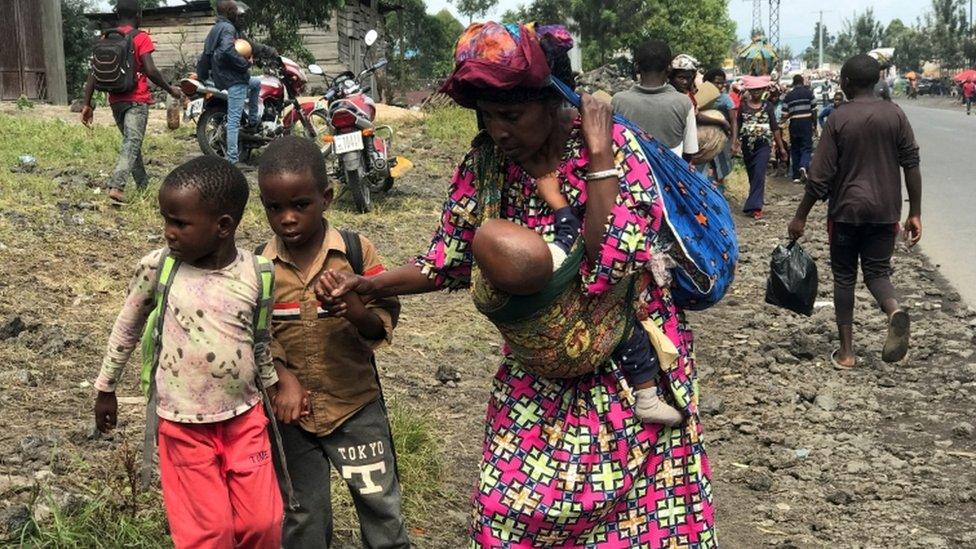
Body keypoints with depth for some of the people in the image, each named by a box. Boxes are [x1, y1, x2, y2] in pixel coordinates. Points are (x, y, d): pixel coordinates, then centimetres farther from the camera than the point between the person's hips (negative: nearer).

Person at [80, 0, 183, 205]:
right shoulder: (141, 38, -6)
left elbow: (94, 73, 4)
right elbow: (150, 70, -17)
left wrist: (87, 104, 4)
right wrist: (170, 89, -3)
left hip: (116, 100, 6)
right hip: (137, 100, -6)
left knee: (130, 142, 21)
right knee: (132, 144, -12)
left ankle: (143, 185, 31)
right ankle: (116, 187, -30)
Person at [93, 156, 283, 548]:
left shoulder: (257, 273, -11)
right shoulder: (157, 267, -12)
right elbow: (127, 327, 4)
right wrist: (106, 389, 12)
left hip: (245, 417, 1)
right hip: (183, 425, -1)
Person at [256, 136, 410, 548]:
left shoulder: (356, 251, -11)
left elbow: (385, 323, -8)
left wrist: (359, 313, -30)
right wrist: (284, 379, -19)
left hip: (357, 405, -1)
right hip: (293, 410, 1)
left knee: (380, 502, 9)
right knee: (303, 513, 17)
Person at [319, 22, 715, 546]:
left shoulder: (613, 148, -18)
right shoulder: (485, 162, -7)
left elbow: (607, 266, -29)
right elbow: (451, 260, 2)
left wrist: (599, 156, -29)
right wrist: (367, 285, -10)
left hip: (626, 368, -3)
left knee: (630, 506, 8)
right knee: (512, 505, 6)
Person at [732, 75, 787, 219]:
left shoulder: (768, 106, 2)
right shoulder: (743, 106, 3)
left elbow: (775, 128, 5)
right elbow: (737, 125, 6)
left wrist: (781, 147, 7)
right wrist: (734, 144, -4)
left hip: (763, 144, -2)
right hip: (747, 145, 2)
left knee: (759, 175, -13)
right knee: (752, 175, 11)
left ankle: (755, 206, -17)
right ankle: (757, 200, 28)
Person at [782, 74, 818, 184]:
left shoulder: (788, 96, 5)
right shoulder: (809, 92, 1)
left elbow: (785, 114, 1)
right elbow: (814, 110, 0)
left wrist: (785, 119, 22)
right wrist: (815, 125, 7)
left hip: (794, 124, 2)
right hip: (806, 122, -2)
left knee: (795, 149, 10)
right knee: (807, 147, 3)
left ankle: (796, 176, 10)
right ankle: (803, 166, -25)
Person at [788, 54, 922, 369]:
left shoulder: (838, 119, -8)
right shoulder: (895, 114, 0)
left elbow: (821, 176, -9)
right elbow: (912, 165, -1)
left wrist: (801, 216, -1)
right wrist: (915, 213, 5)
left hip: (846, 210, -2)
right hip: (885, 211, 2)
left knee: (844, 277, 10)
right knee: (877, 271, 14)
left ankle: (846, 352, 10)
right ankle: (895, 310, -20)